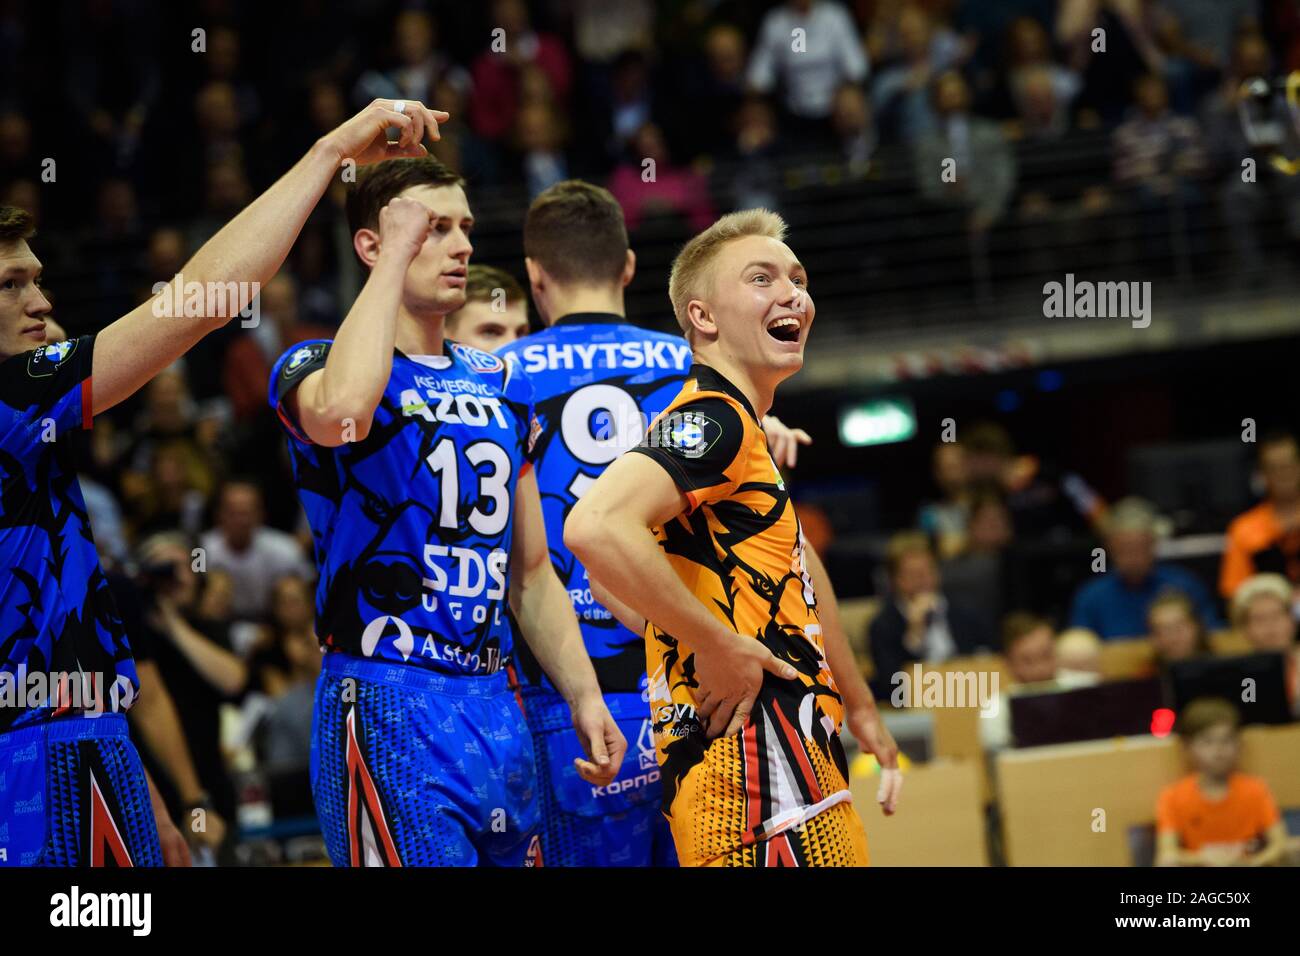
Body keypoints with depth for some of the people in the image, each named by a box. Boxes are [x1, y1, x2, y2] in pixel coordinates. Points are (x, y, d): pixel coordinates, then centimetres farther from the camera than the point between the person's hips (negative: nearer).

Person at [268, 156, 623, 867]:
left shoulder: (500, 385, 18)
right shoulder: (316, 366, -3)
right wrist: (398, 252, -20)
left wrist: (583, 695, 11)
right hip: (387, 707, -7)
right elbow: (341, 412, -31)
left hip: (495, 705, 7)